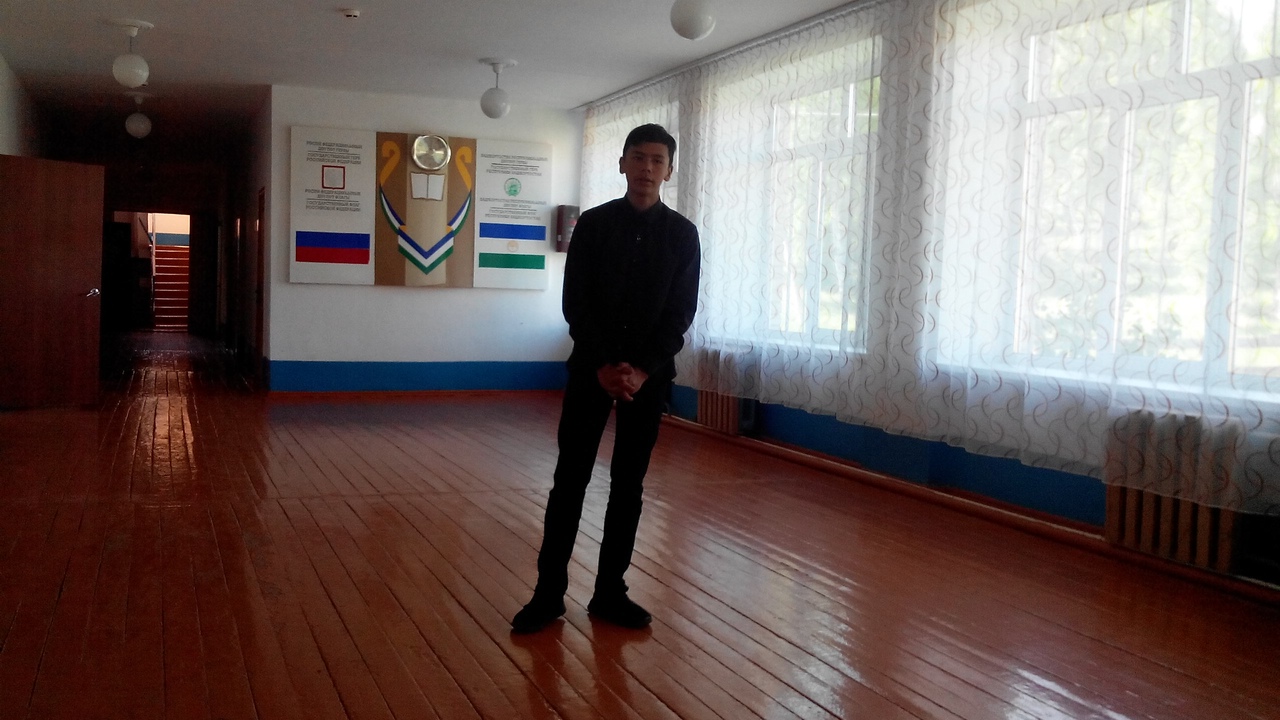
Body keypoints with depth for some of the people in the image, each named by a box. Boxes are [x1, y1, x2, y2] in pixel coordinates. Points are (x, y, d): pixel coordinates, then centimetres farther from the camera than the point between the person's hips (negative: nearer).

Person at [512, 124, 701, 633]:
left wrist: (643, 370, -14)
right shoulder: (593, 224, 0)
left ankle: (610, 592, 16)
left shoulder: (682, 234, 2)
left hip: (650, 375, 1)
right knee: (570, 479, -1)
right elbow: (575, 304, -3)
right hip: (591, 368, -1)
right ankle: (549, 592, 7)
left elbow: (681, 313, -2)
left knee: (629, 484, 6)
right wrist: (603, 366, -14)